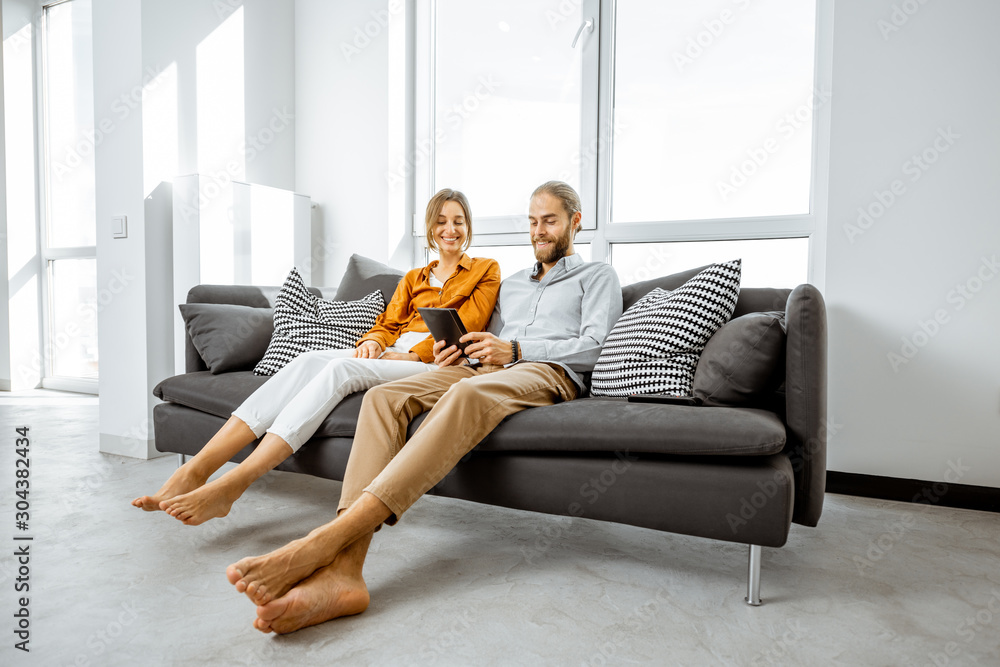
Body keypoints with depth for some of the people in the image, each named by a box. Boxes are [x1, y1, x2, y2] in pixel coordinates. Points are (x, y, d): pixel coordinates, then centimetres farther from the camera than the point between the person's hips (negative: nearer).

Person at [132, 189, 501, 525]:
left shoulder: (486, 271, 14)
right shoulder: (414, 278, 29)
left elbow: (466, 329, 1)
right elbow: (388, 322, 20)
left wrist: (413, 354, -12)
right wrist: (372, 341, -5)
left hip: (436, 363, -4)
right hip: (388, 355, 5)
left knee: (341, 368, -32)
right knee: (309, 360, -25)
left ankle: (231, 485, -39)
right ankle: (196, 469, -32)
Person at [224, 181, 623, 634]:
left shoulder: (598, 276, 19)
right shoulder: (511, 283, 35)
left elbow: (594, 346, 0)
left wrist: (515, 351, -10)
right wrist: (457, 356, 2)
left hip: (548, 372, -5)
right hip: (482, 371, 6)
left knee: (467, 395, -40)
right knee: (383, 397, -24)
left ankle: (323, 541, -49)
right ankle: (343, 569, -40)